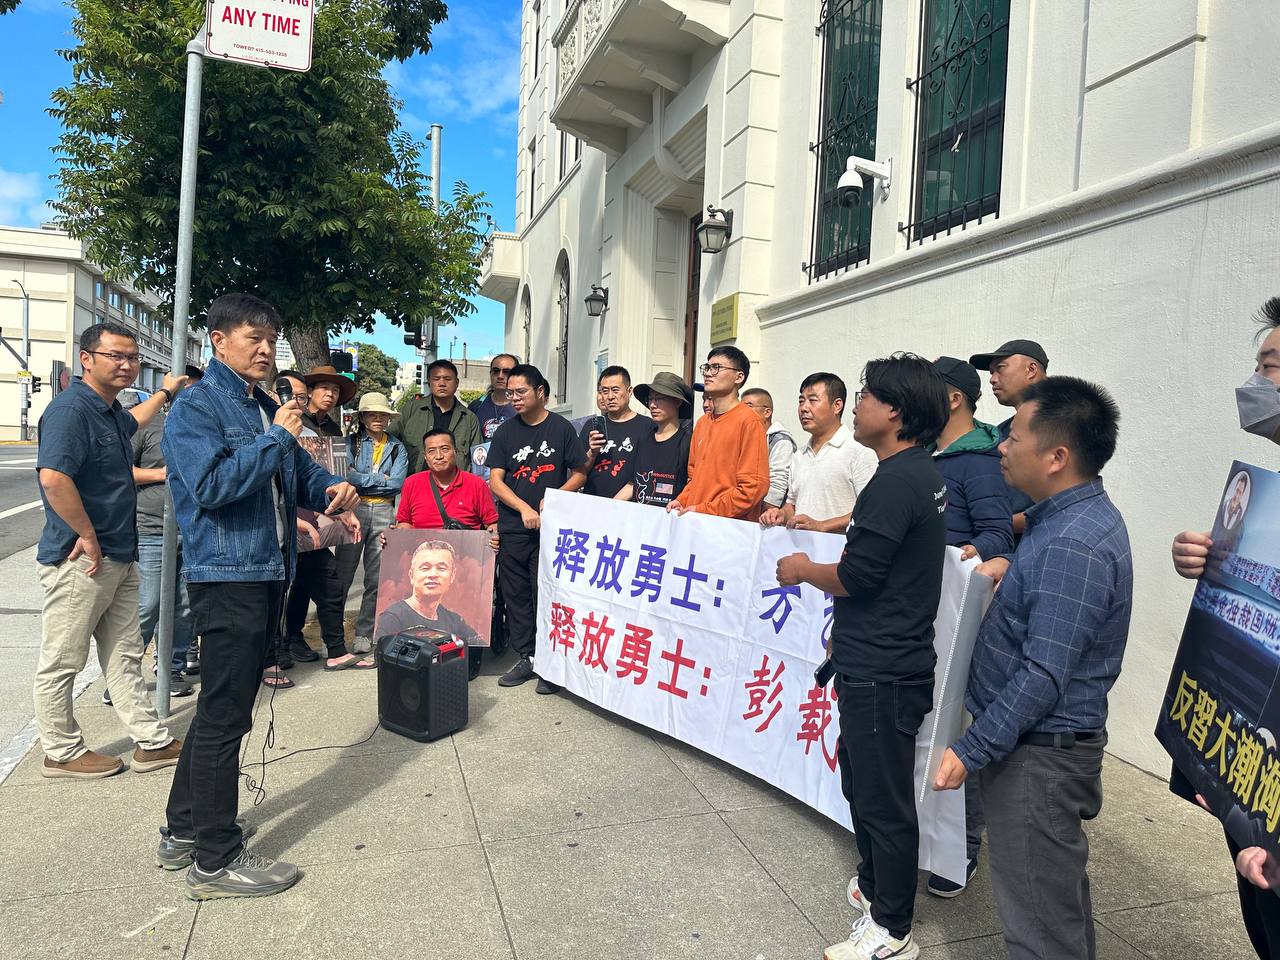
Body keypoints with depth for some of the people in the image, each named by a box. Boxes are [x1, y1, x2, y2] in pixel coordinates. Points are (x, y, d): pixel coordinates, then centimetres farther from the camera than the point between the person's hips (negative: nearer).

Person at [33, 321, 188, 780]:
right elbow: (53, 477, -29)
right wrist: (87, 536, -23)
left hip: (119, 558, 10)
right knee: (62, 661, 7)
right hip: (80, 562, -10)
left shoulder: (110, 411, 13)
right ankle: (62, 752, 21)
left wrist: (163, 392, 50)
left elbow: (131, 423, 40)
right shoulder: (71, 408, -16)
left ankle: (152, 742, 21)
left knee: (125, 656, 14)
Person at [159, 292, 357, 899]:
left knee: (222, 708, 18)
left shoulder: (265, 408, 16)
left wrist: (331, 489, -1)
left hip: (266, 575, 9)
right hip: (227, 577, -9)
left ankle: (183, 831, 33)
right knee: (225, 715, -1)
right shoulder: (196, 408, -9)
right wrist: (277, 438, -18)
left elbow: (300, 472, 21)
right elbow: (212, 485, -23)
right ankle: (216, 860, 12)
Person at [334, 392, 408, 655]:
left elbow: (396, 483, -4)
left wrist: (360, 479, -5)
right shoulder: (351, 443, 7)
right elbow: (344, 475, -10)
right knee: (343, 575, -2)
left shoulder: (397, 449, 11)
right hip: (354, 510, -2)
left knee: (377, 579, 3)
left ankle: (364, 634, 13)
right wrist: (380, 479, -6)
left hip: (384, 513, 2)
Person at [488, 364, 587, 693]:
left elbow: (579, 474, 3)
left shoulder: (561, 428, 1)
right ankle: (526, 658, 20)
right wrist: (524, 508, -12)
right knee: (516, 596, 8)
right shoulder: (506, 432, 7)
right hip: (513, 528, 3)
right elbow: (495, 480, 2)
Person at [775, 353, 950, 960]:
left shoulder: (897, 480, -21)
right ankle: (876, 887, 42)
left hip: (882, 672, -10)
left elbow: (856, 576, -23)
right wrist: (848, 627, 22)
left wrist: (803, 570, -4)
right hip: (878, 659, 10)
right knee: (861, 781, 23)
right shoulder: (922, 472, 11)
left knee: (883, 798, 5)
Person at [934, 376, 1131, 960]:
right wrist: (1009, 574, 9)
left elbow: (1043, 677, -27)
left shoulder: (1073, 546, -25)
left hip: (1037, 755, -10)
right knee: (1058, 889, 25)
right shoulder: (1073, 518, 7)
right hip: (1044, 743, 10)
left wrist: (972, 750, -21)